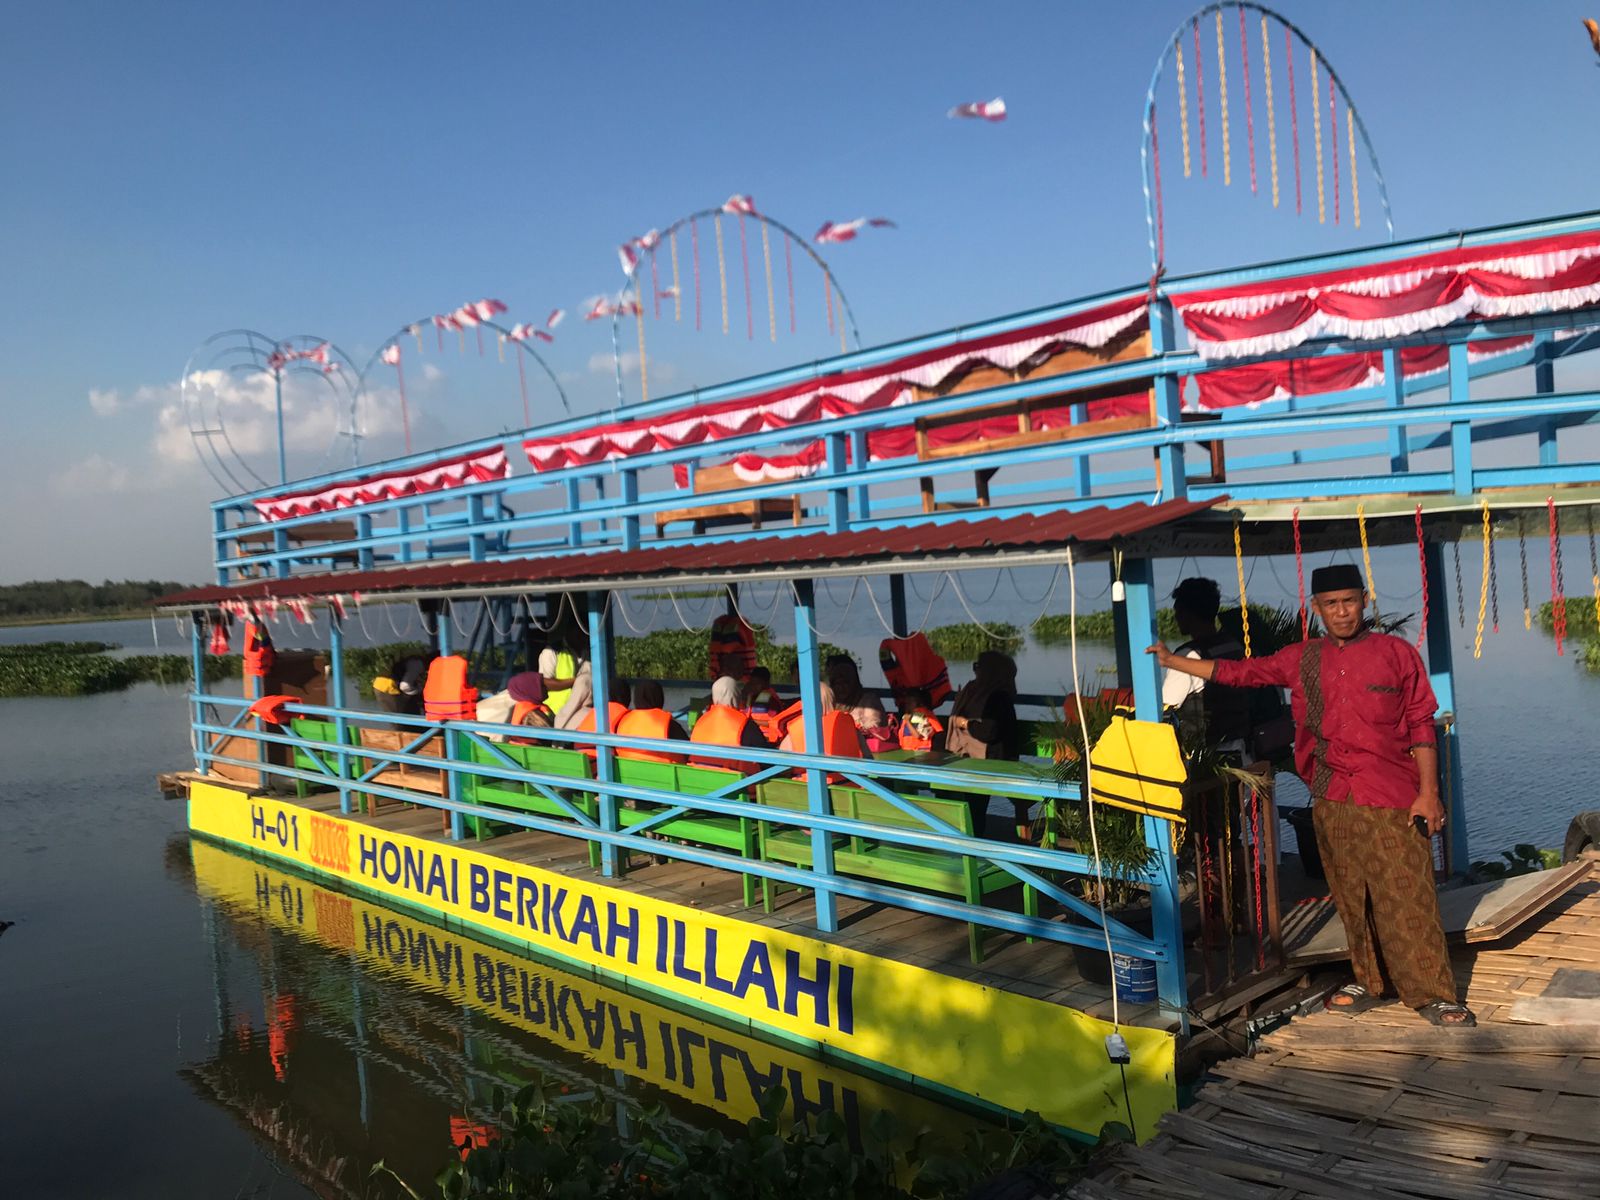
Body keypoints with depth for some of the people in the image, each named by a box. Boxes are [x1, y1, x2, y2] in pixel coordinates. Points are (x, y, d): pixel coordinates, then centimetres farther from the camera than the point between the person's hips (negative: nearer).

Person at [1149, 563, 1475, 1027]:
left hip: (1391, 801, -3)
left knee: (1408, 900, -4)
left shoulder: (1397, 654, 0)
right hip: (1331, 802, 4)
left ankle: (1432, 994, 6)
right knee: (1351, 899, 10)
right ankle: (1368, 981, 25)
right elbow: (1239, 672, 16)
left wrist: (1428, 792, -5)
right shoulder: (1302, 659, 9)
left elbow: (1421, 726, 0)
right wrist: (1172, 661, 15)